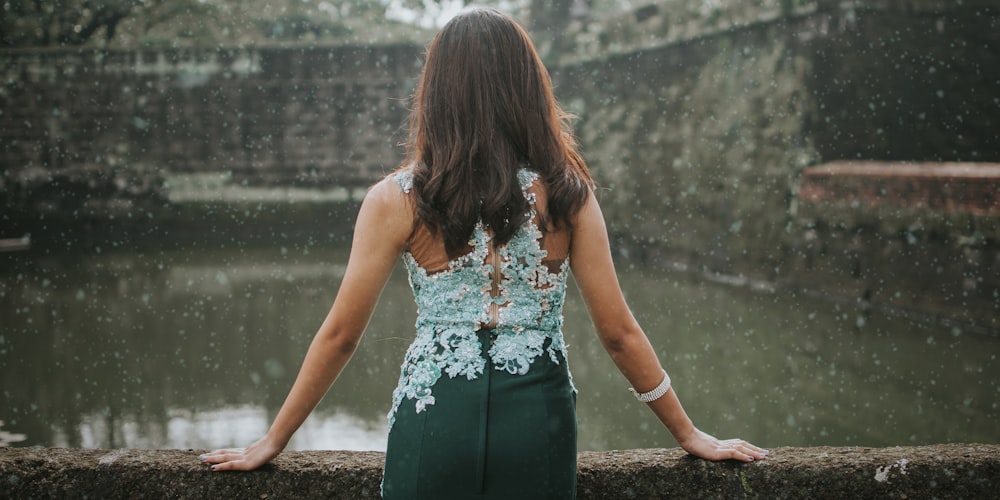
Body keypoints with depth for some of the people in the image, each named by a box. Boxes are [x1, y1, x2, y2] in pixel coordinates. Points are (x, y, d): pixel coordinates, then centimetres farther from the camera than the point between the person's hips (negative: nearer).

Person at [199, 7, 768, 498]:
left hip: (435, 422, -1)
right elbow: (619, 332, -1)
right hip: (537, 418, 1)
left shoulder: (396, 200, -4)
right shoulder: (568, 195, -2)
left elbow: (339, 335, -1)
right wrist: (692, 435, 11)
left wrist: (273, 441, 11)